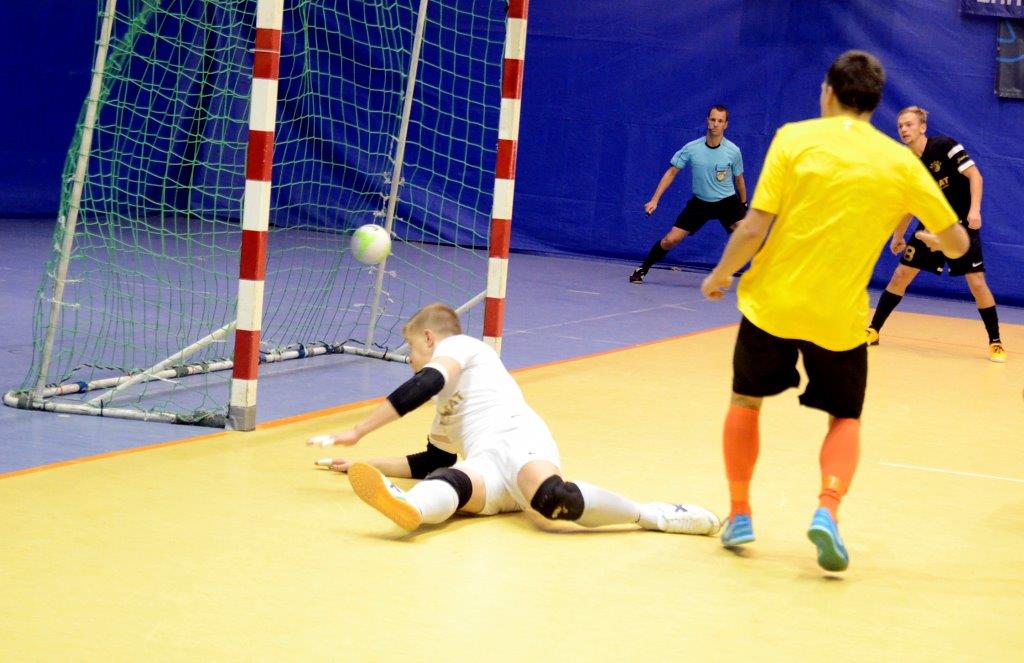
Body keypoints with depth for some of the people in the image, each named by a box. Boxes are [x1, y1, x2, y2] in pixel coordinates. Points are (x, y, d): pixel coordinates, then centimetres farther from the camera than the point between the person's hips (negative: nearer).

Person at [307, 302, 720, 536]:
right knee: (443, 483, -33)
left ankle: (650, 515, -25)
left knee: (552, 499, -42)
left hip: (516, 439, -6)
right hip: (484, 465, 6)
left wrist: (356, 432, -1)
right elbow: (428, 463, 45)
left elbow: (424, 384, -3)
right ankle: (407, 505, -70)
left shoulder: (457, 345, 15)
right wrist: (363, 465, 40)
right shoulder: (447, 411, 41)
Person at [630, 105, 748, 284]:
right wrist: (654, 200, -6)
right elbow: (671, 172, -2)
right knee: (670, 240, -3)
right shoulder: (691, 148, -12)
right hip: (700, 202, 1)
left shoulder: (733, 151, -12)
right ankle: (642, 270, 18)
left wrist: (743, 205, 14)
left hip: (728, 202, -1)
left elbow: (738, 179, 4)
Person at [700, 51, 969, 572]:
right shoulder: (900, 162, -1)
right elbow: (957, 243, 4)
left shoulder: (794, 138, -6)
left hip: (771, 301, 0)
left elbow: (754, 228, -12)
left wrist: (721, 274, 4)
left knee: (746, 401, 22)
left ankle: (739, 514, 22)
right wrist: (933, 240, 27)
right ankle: (827, 511, -6)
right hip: (840, 316, 1)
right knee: (845, 419, 18)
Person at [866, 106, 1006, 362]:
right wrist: (898, 236, 17)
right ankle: (873, 331, 11)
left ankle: (995, 342, 4)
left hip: (961, 226, -5)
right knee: (901, 274, 2)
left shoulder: (944, 146, -16)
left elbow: (974, 175, -17)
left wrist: (974, 209, -29)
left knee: (977, 283, -10)